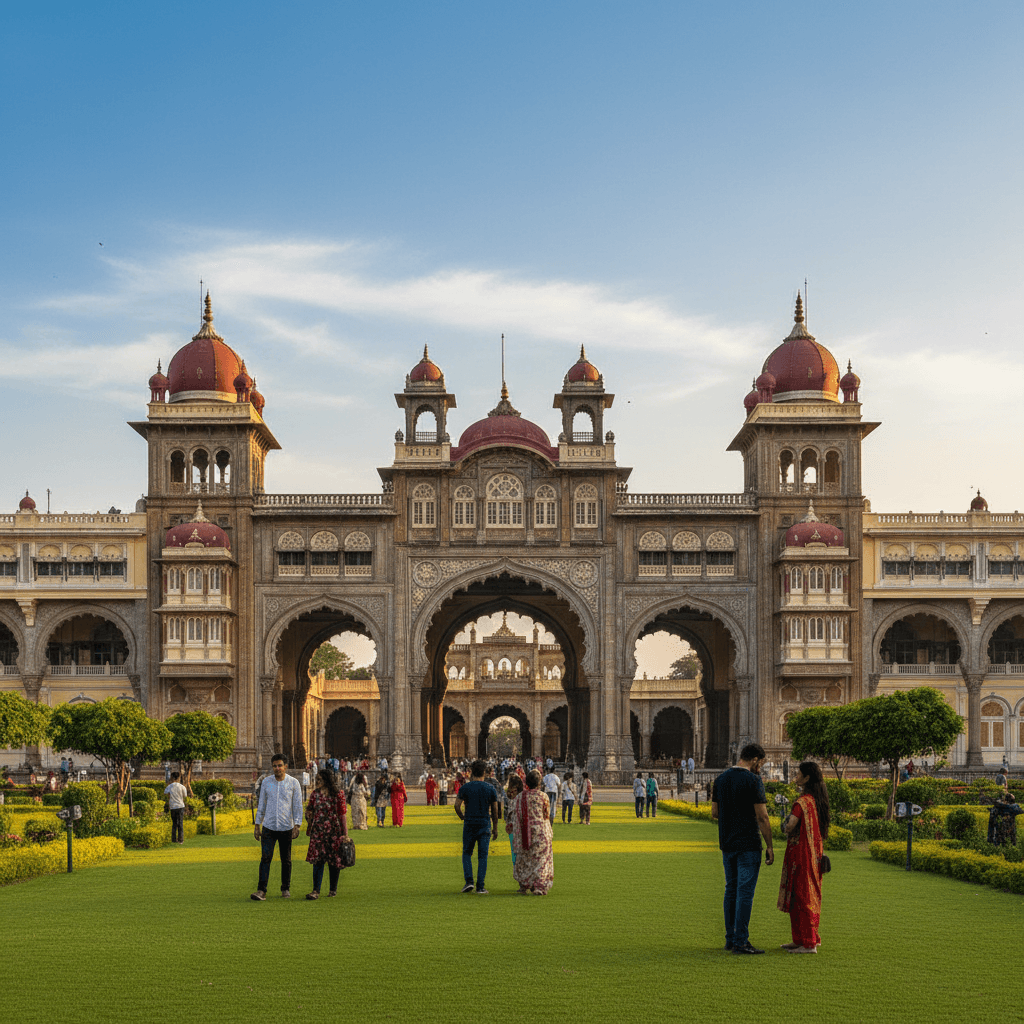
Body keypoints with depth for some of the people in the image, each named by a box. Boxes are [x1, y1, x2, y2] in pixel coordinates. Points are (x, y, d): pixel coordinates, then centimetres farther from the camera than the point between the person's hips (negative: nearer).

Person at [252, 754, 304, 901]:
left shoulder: (294, 783, -1)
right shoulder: (266, 783, 6)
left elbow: (298, 806, -1)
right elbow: (261, 805, 12)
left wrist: (297, 826, -9)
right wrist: (257, 825, 10)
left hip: (286, 828, -1)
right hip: (268, 827, 1)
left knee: (286, 860, 7)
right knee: (266, 858, -9)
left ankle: (286, 889, 21)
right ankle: (261, 890, -12)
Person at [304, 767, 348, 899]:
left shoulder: (338, 794, -4)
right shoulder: (315, 794, 8)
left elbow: (342, 814, -4)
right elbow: (310, 812, 17)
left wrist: (344, 833, -5)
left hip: (334, 831, -3)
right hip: (318, 831, 3)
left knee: (334, 861, 5)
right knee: (317, 860, -5)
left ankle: (333, 889, 19)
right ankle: (316, 891, -8)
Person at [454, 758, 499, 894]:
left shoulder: (465, 787, -4)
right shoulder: (490, 788, 1)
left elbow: (457, 806, -7)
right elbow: (494, 810, 4)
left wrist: (462, 817, 13)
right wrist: (495, 828, 12)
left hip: (469, 824, -1)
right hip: (485, 824, 1)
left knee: (467, 853, 14)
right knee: (482, 856, 3)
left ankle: (469, 881, -2)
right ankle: (480, 887, -1)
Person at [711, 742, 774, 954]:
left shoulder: (721, 779, 9)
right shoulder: (753, 781, -12)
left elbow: (715, 814, 14)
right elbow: (762, 817, -14)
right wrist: (769, 846, -8)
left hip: (727, 844, 7)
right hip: (748, 845, -7)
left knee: (731, 890, 14)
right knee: (745, 892, -5)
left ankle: (730, 939, 17)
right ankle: (741, 942, -5)